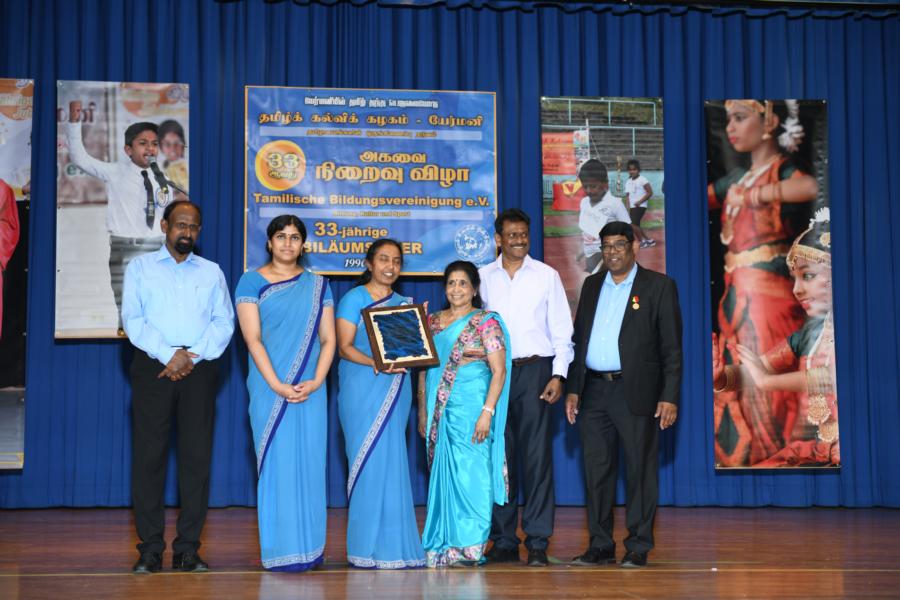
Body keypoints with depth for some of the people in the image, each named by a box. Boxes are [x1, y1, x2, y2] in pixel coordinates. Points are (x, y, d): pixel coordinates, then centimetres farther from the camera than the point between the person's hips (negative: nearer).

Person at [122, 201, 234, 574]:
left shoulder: (212, 272, 15)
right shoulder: (140, 268, 10)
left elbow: (224, 323, 4)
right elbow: (133, 320, -2)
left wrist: (192, 356, -11)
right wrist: (169, 354, -14)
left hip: (199, 371, 1)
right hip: (152, 368, -1)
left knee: (197, 457, -1)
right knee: (149, 456, -4)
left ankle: (188, 549, 4)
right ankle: (150, 549, 1)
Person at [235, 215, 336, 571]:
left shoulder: (317, 285, 11)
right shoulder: (252, 282, 2)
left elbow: (328, 339, 6)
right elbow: (253, 338, -6)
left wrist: (316, 382, -8)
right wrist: (277, 386, -14)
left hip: (311, 390, 3)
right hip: (270, 388, -2)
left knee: (310, 462, 3)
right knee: (277, 463, -2)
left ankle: (310, 547, 10)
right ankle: (280, 550, 4)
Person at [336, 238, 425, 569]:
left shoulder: (405, 303, 16)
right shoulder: (354, 298, 1)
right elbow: (345, 347, -7)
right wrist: (377, 363, -22)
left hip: (396, 388, 5)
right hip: (362, 389, -5)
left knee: (392, 461, 4)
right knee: (370, 459, -6)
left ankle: (393, 543, 10)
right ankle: (370, 545, 1)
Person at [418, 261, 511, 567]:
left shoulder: (486, 322, -3)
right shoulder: (433, 322, 12)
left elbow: (499, 371, -7)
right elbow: (423, 368, 15)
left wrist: (487, 412, -15)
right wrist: (423, 410, 9)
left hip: (471, 407, -5)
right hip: (439, 410, 5)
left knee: (470, 473, -4)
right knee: (442, 475, 7)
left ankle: (469, 546, 3)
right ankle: (442, 545, 14)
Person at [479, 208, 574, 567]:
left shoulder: (546, 275, 6)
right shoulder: (483, 277, 9)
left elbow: (562, 329, 5)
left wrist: (558, 375, -4)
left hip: (535, 369, -2)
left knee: (537, 456, -5)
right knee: (499, 455, 3)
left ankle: (538, 543, -3)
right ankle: (503, 541, 10)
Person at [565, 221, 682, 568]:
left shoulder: (659, 286, 0)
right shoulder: (592, 285, 14)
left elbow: (671, 346, -4)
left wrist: (669, 396, -10)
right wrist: (572, 389, 9)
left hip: (636, 392, -4)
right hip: (593, 392, 5)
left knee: (639, 470, 1)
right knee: (596, 471, 7)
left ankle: (638, 548, 10)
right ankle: (600, 546, 16)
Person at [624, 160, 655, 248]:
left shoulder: (642, 180, -9)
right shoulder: (628, 182, 10)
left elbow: (650, 193, -10)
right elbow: (627, 195, 11)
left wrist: (640, 201, -16)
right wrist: (628, 208, 1)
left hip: (640, 206, -7)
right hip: (632, 207, 7)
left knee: (634, 224, -17)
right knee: (636, 225, 8)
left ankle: (642, 241, -3)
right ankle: (649, 240, 24)